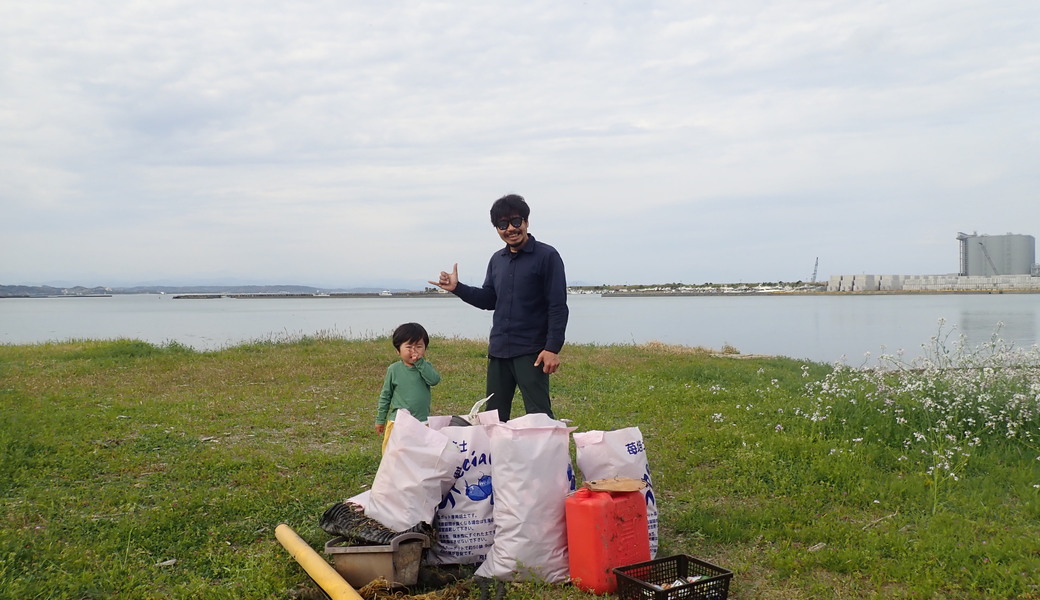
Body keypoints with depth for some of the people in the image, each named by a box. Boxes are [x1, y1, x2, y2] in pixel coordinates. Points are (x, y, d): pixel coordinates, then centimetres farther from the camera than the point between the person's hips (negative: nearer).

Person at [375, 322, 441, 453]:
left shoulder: (426, 367, 2)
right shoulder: (394, 369, -2)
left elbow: (434, 380, -19)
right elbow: (385, 395, 5)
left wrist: (420, 363, -19)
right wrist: (380, 420, 7)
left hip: (422, 422, 1)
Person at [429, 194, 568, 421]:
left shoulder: (546, 256, -7)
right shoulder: (497, 260, 13)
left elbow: (558, 307, -10)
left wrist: (553, 348, -16)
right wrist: (457, 288, 4)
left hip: (531, 351, -6)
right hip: (498, 350, 7)